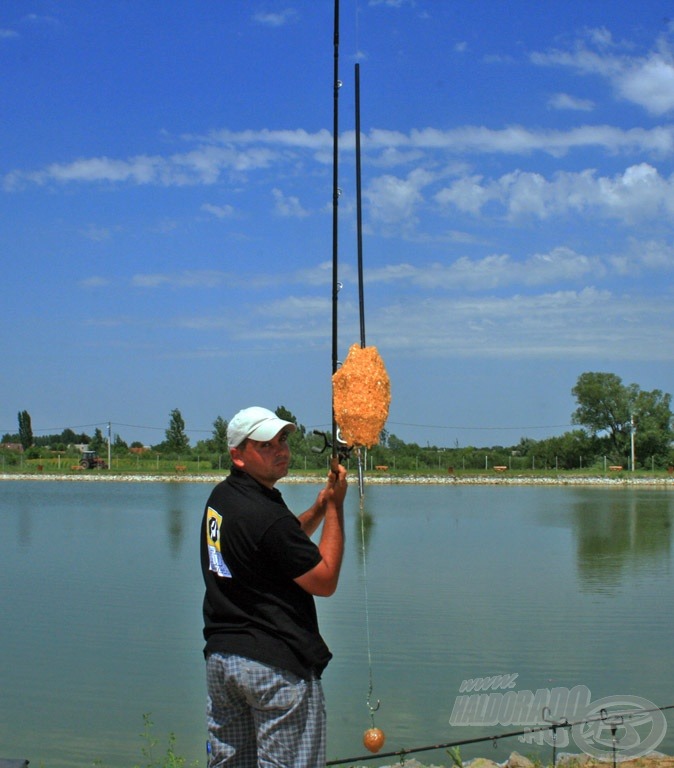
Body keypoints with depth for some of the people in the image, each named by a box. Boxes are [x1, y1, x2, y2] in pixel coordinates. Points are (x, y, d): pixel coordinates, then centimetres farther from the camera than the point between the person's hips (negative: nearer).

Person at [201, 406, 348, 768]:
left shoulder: (220, 497, 8)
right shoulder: (266, 515, -20)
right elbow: (325, 581, -12)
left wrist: (318, 507, 6)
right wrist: (335, 507, -8)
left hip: (219, 655, 9)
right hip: (275, 663, -9)